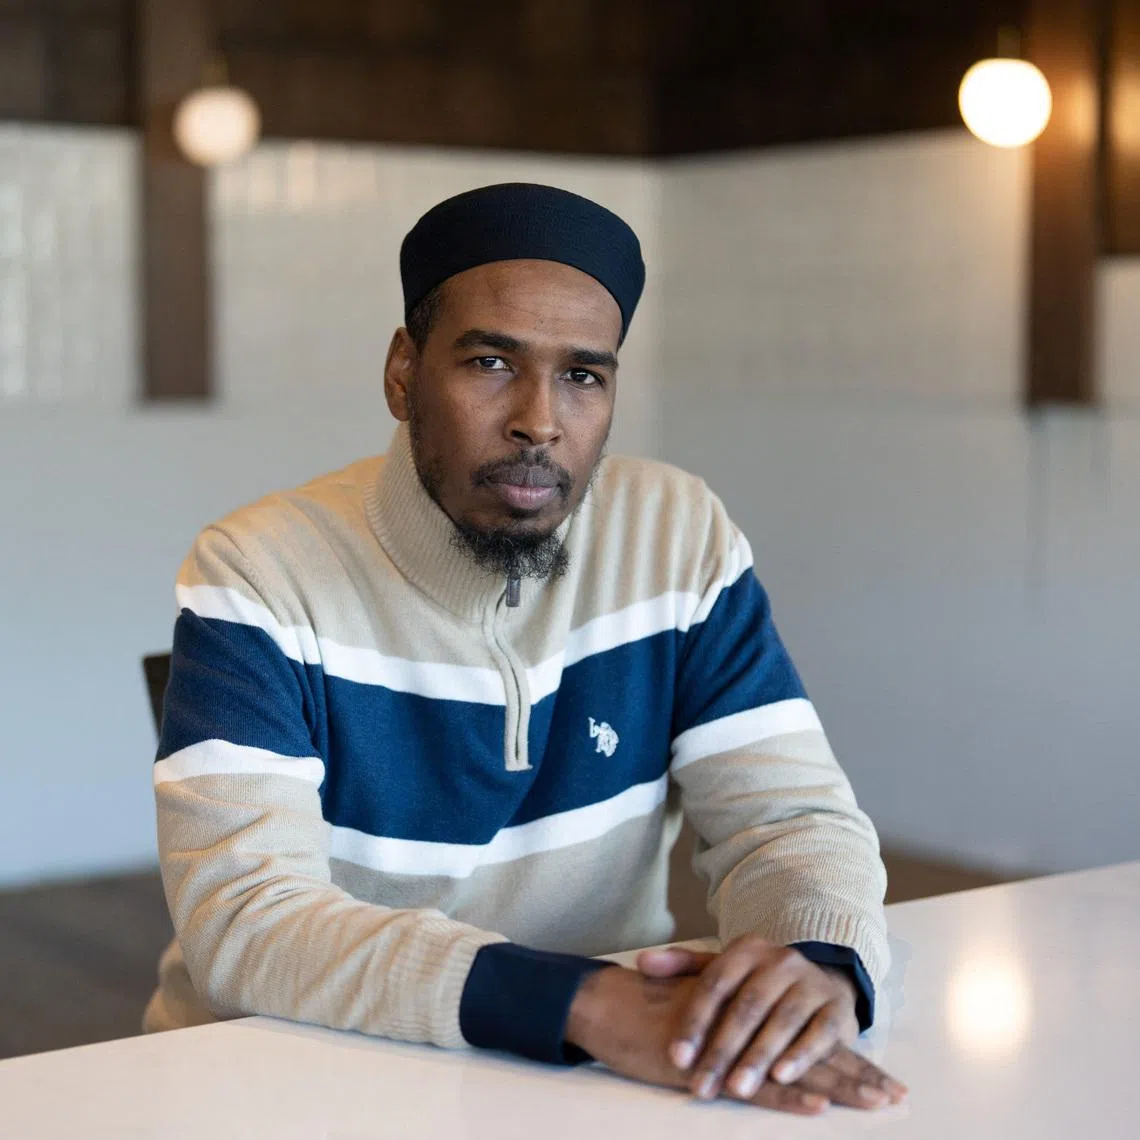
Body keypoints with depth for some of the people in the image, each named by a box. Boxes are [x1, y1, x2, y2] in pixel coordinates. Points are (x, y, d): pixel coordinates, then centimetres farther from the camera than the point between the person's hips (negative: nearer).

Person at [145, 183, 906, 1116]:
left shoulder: (681, 538, -1)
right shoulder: (258, 575, -12)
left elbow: (793, 817, -4)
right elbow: (243, 917, -23)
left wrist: (818, 961, -28)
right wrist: (584, 1003, -35)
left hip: (600, 1075, 3)